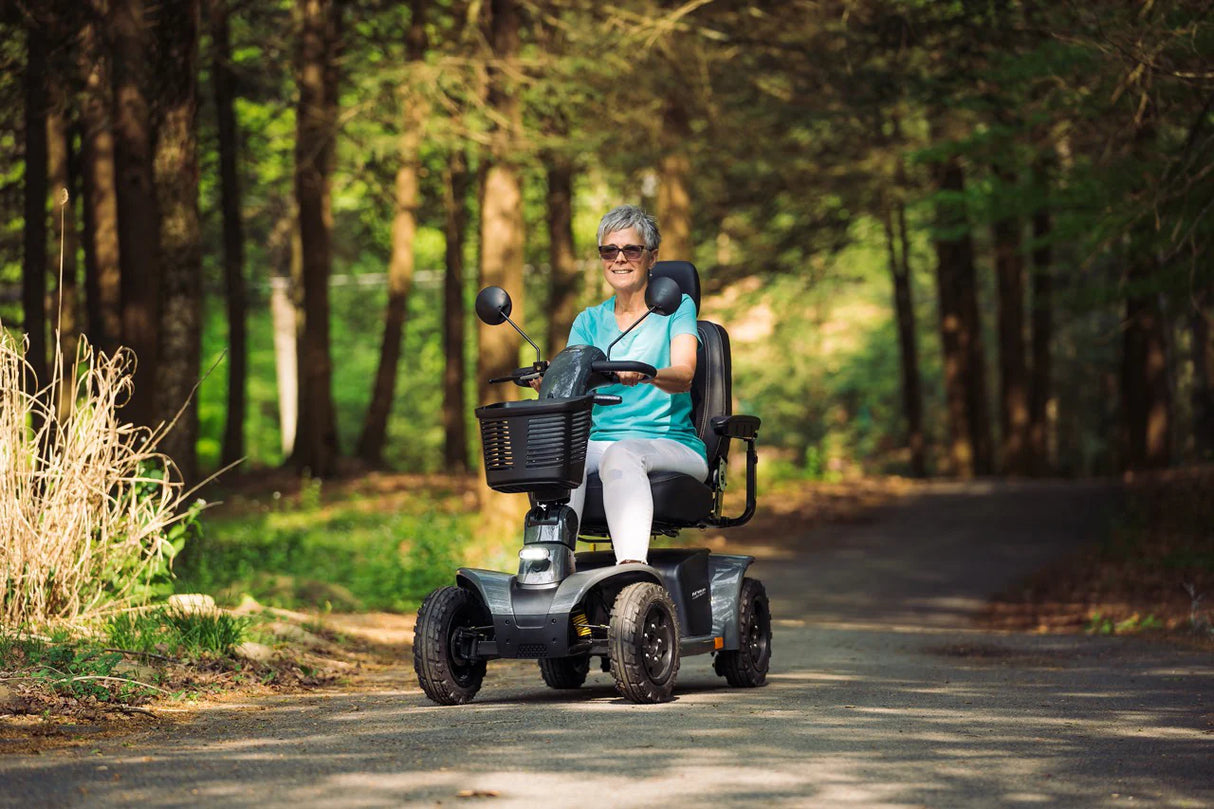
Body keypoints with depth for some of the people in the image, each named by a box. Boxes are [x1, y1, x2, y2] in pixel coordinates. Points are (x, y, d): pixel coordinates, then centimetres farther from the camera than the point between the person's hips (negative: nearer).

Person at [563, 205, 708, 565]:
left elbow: (683, 375, -11)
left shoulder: (676, 308, 8)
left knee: (621, 454, -38)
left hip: (672, 445, -3)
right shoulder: (589, 321, 20)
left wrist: (643, 374, -34)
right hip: (602, 439, 3)